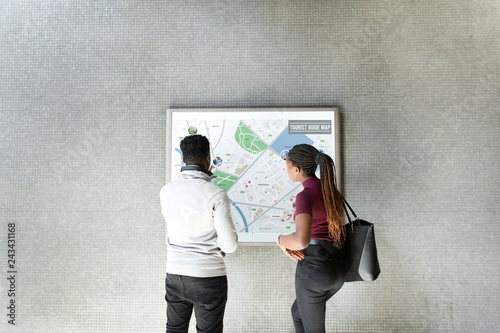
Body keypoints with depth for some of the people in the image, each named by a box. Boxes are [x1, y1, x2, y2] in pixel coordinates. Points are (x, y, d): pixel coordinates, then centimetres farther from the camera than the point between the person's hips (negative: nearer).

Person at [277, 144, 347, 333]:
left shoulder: (306, 195, -18)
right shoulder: (332, 191, 10)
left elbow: (302, 240, -33)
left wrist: (281, 240, -9)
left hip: (313, 269, -8)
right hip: (337, 268, 8)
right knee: (298, 312, 32)